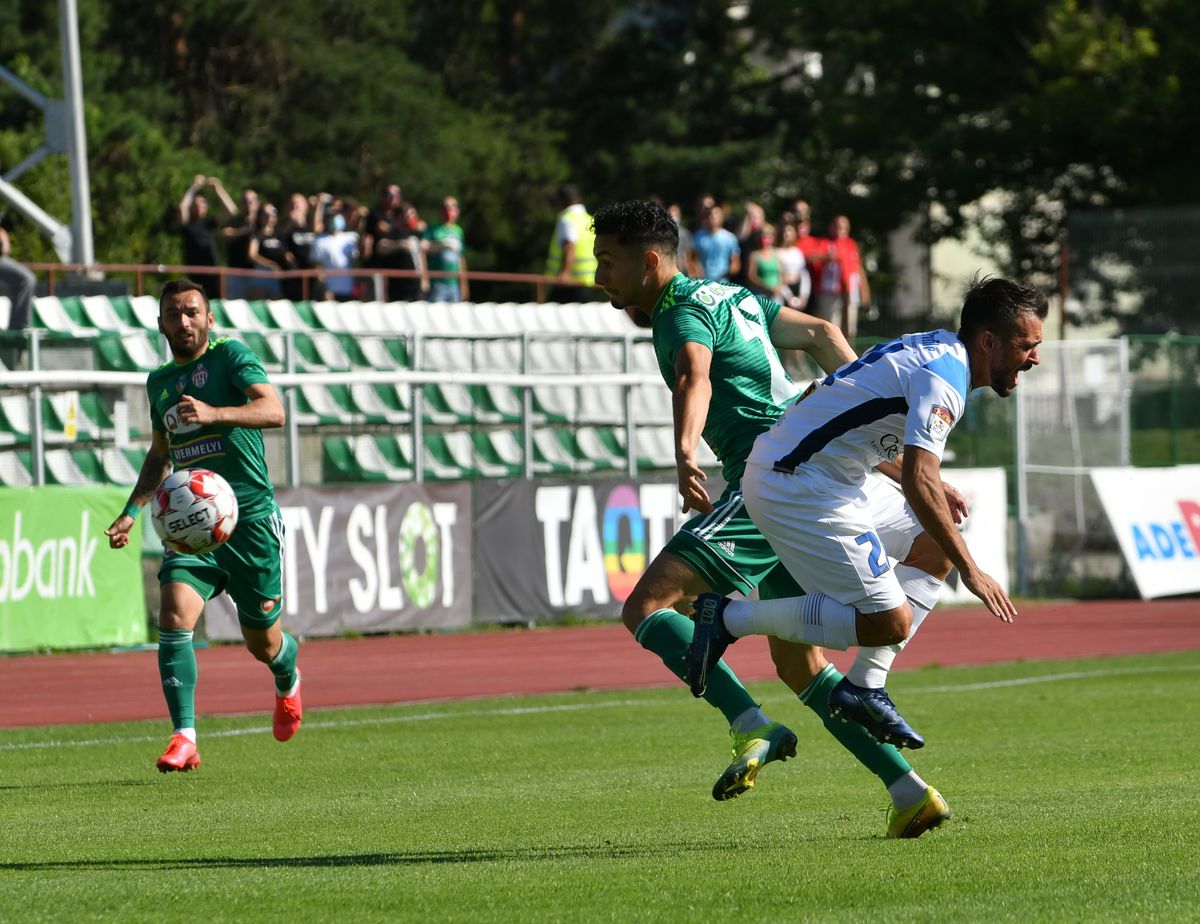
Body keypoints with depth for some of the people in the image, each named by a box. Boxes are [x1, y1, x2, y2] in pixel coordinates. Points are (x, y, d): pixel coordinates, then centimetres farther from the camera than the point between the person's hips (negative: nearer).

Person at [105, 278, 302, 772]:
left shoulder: (230, 357, -5)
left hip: (251, 517, -4)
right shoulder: (159, 382, 13)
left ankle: (288, 681, 45)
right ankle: (185, 738, -23)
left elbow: (273, 411, -22)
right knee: (175, 618, -21)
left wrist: (214, 413, -38)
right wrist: (132, 511, 15)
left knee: (263, 643, 9)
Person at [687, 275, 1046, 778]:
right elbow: (919, 481, -29)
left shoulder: (934, 350, 14)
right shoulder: (942, 376, -17)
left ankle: (866, 687, 9)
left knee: (933, 551, 15)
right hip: (798, 489, -11)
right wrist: (970, 571, -26)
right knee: (890, 620, -12)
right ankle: (733, 618, -6)